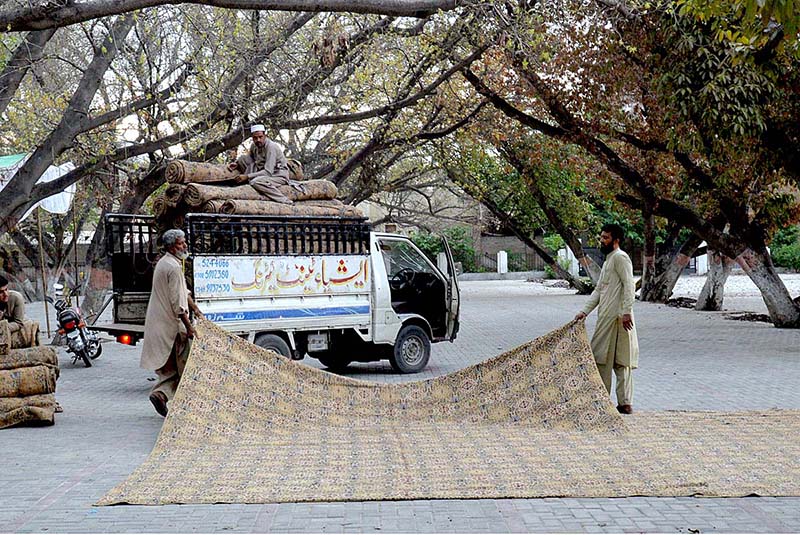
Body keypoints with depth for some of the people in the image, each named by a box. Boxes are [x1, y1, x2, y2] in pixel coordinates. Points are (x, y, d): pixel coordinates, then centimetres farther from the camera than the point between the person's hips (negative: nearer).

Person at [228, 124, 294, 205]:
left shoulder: (271, 147, -23)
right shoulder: (255, 145, 0)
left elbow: (268, 172, -28)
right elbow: (249, 157, 21)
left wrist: (247, 176, -27)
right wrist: (237, 163, 1)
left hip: (279, 175, -8)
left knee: (256, 182, -36)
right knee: (242, 159, -1)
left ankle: (286, 202, -31)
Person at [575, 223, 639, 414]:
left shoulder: (620, 257, -9)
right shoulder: (608, 260, 23)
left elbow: (629, 286, -18)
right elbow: (598, 290, 23)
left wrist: (626, 312, -25)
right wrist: (585, 311, 14)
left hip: (616, 316, -10)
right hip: (608, 316, 10)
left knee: (602, 358, -7)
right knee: (620, 361, 8)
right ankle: (625, 403, 9)